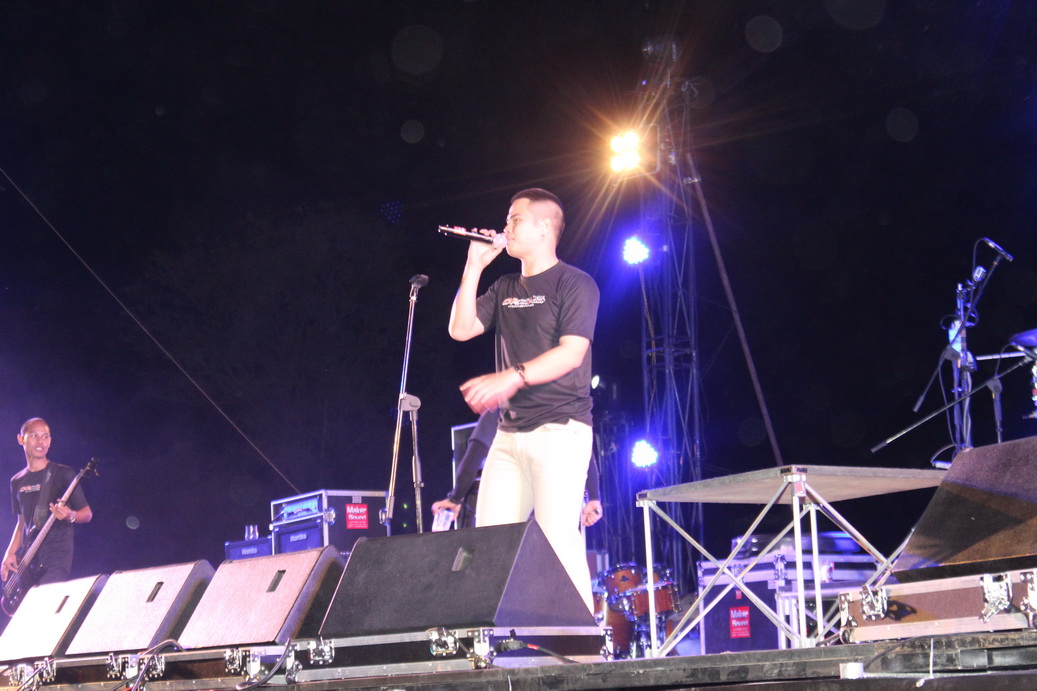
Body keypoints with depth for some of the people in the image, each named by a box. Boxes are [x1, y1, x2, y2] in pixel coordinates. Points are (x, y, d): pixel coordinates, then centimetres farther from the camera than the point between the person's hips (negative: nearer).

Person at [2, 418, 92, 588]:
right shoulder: (17, 482, 15)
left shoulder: (63, 474, -1)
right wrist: (10, 553, 6)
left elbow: (87, 514, 1)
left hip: (55, 560, -5)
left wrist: (70, 516, -21)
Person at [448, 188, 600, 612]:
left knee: (558, 538, -14)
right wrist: (474, 266, 6)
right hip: (510, 431, 7)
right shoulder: (505, 288, 20)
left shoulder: (574, 284, -1)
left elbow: (572, 352, -13)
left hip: (560, 429, -7)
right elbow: (461, 329, 8)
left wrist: (512, 378, -23)